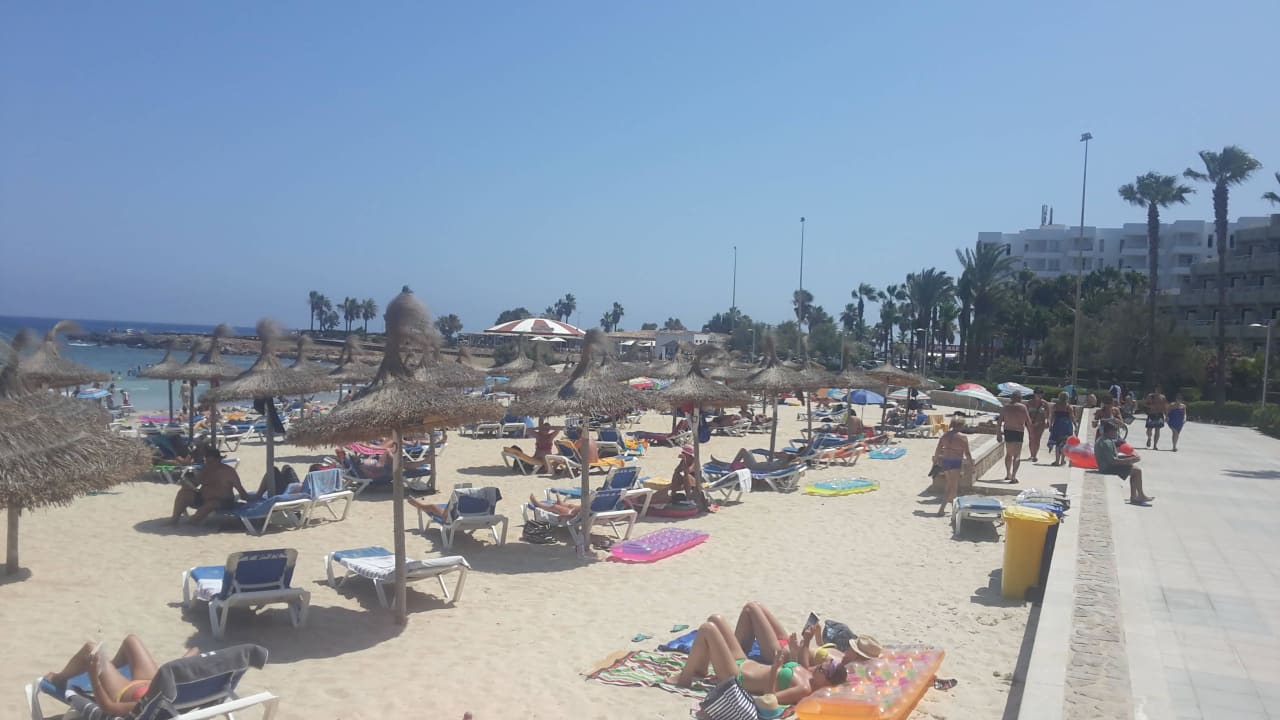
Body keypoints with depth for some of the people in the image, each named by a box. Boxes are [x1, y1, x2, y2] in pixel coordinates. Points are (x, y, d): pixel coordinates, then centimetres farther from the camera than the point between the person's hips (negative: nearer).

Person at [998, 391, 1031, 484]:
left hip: (1007, 431, 4)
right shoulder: (1022, 407, -8)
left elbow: (1000, 421, 5)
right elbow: (1028, 421, -7)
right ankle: (1013, 477, -11)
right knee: (1017, 455, -2)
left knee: (1009, 454, 20)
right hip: (1018, 432, -4)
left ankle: (1008, 474, 31)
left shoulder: (1005, 407, 3)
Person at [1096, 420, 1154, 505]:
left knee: (1134, 467, 19)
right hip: (1109, 468, -11)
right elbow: (1113, 461, -27)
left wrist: (1129, 456, 9)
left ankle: (1133, 496, 18)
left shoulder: (1102, 440, 12)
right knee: (1137, 470, -10)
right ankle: (1141, 496, 5)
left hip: (1106, 466, 11)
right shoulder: (1107, 443, -22)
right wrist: (1129, 460, -20)